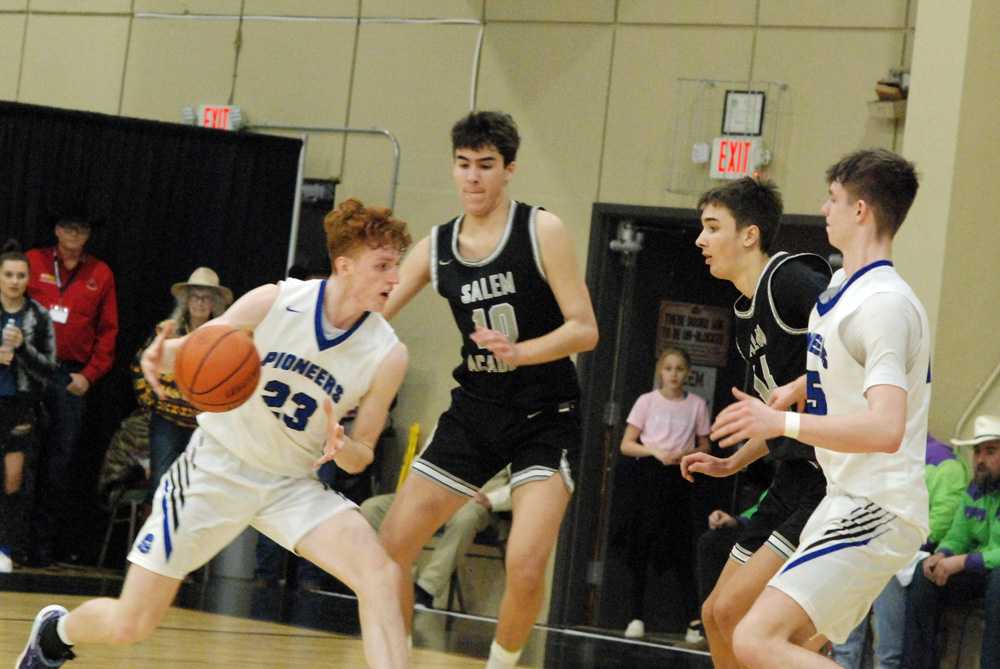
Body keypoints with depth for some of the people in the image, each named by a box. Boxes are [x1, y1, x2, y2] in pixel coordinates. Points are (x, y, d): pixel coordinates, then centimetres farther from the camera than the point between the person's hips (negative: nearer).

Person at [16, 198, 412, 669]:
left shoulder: (388, 355, -13)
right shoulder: (274, 303, -16)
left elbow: (361, 457, -3)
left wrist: (342, 446, -27)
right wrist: (161, 357, -25)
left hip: (291, 484, 2)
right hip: (217, 467, -1)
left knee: (381, 573, -27)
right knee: (129, 625, -1)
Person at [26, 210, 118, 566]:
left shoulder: (100, 274, 11)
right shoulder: (34, 262, 7)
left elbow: (108, 330, 10)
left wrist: (90, 374, -1)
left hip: (71, 375, 1)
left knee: (62, 460, -2)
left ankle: (50, 542, 2)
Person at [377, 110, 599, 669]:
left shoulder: (542, 230, -10)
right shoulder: (436, 247, 3)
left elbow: (585, 329, -13)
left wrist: (518, 352, -30)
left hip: (546, 416, -5)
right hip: (475, 411, 5)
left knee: (526, 563, -22)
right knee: (392, 545, 0)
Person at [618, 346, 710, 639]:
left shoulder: (697, 405, 6)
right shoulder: (647, 401, 4)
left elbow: (704, 447, 12)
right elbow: (626, 445, 3)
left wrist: (684, 454, -9)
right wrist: (655, 451, -14)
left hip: (679, 477, 0)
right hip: (649, 474, 0)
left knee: (681, 549, -3)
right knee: (641, 546, -1)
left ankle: (693, 619, -3)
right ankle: (637, 617, 6)